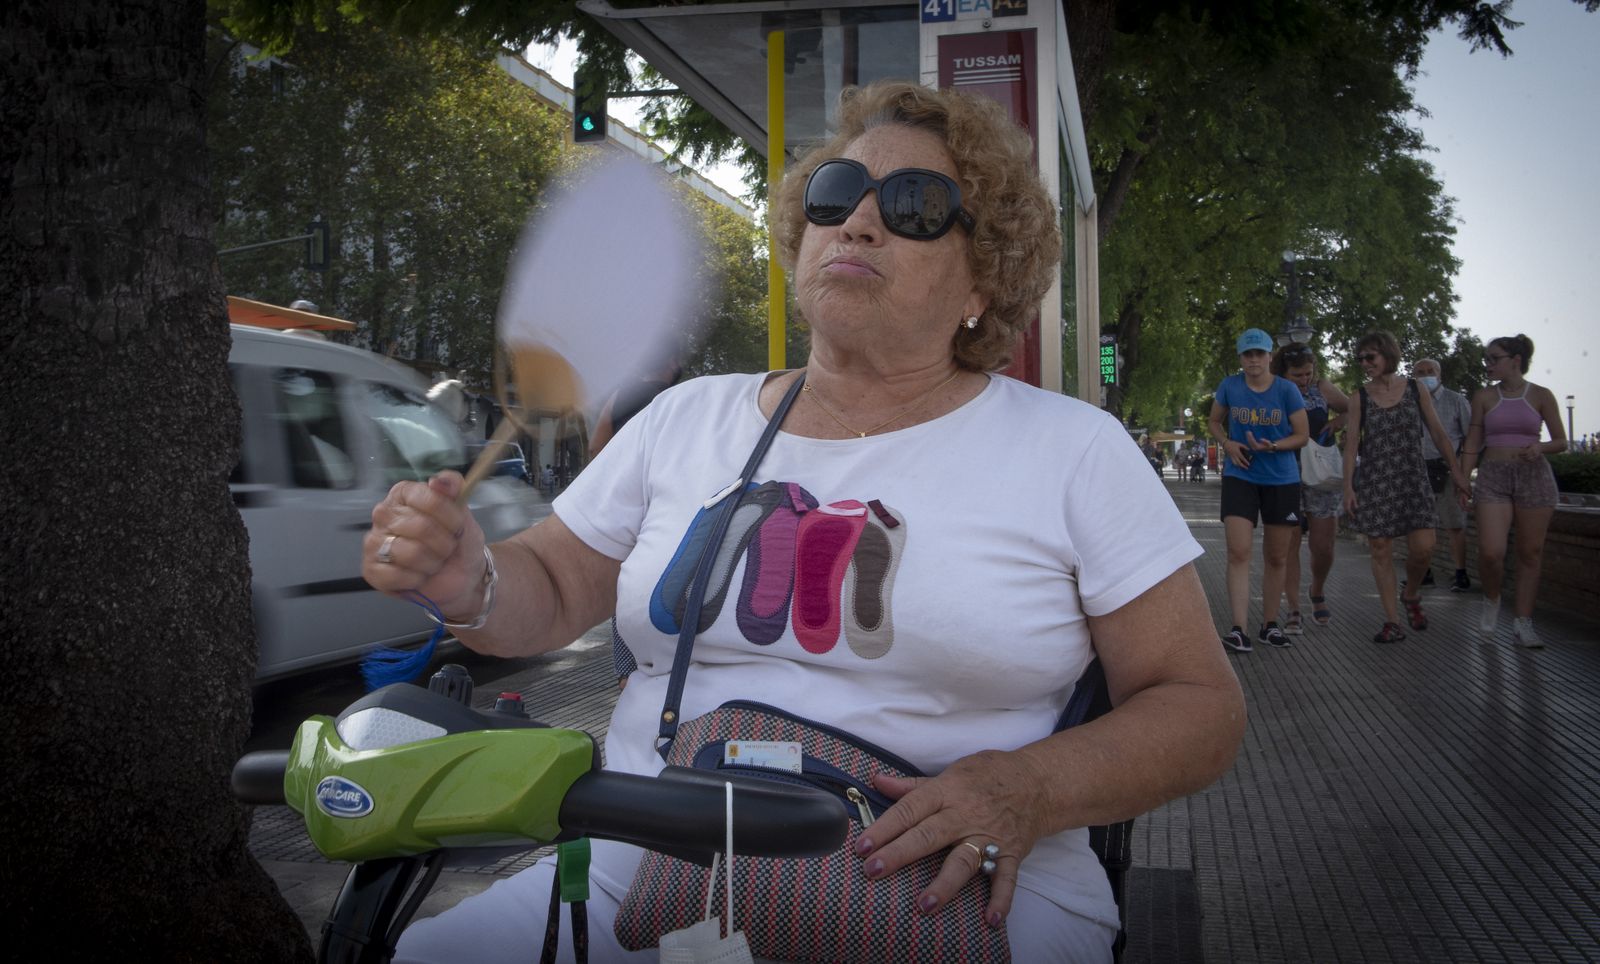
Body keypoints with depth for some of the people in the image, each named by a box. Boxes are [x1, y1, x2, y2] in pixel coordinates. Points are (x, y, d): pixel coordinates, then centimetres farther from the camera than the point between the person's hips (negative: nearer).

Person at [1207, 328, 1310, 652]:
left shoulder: (1287, 390, -6)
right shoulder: (1229, 386, -3)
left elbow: (1302, 435, -3)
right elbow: (1215, 422, 13)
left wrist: (1272, 446, -21)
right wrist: (1227, 443, -7)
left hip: (1282, 480, 1)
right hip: (1240, 477, -1)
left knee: (1276, 557, 10)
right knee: (1238, 552, -13)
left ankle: (1270, 624, 24)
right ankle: (1238, 628, -15)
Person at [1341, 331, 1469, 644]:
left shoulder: (1415, 390, 5)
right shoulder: (1361, 397, 3)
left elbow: (1438, 433, 8)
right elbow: (1351, 444, 2)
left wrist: (1457, 472, 5)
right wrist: (1348, 487, -4)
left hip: (1413, 480, 0)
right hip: (1373, 482, 0)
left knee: (1423, 547, -10)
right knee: (1380, 550, -2)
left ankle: (1412, 596, 21)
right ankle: (1392, 621, 3)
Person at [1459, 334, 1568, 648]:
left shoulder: (1541, 396, 2)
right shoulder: (1484, 398, 6)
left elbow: (1561, 442, 5)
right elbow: (1473, 444, 9)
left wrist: (1539, 447, -16)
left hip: (1534, 475, 0)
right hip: (1493, 477, 0)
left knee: (1530, 553, 1)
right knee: (1491, 552, -14)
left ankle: (1523, 623, 9)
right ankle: (1491, 599, 15)